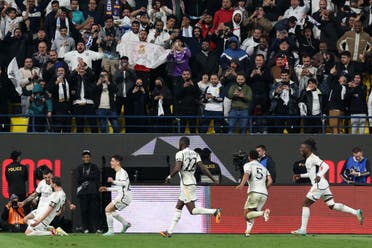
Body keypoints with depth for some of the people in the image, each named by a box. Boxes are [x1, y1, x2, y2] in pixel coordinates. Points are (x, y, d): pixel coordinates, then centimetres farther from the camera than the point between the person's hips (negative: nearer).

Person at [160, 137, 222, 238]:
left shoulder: (180, 154, -11)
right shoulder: (195, 154, 11)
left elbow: (177, 168, -22)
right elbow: (203, 168, 4)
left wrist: (169, 177, -4)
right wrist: (214, 179, 5)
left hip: (186, 185, -9)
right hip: (192, 183, 9)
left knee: (192, 210, -9)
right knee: (178, 208, 14)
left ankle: (214, 211, -22)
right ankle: (169, 231, 17)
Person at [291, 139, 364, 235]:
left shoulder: (313, 158, -12)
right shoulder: (308, 159, 17)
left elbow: (326, 166, -22)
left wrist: (319, 176, -34)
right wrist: (300, 176, 24)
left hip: (319, 186, -10)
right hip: (323, 185, 10)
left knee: (306, 204, -6)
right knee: (331, 205, 9)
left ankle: (303, 229, -5)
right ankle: (356, 212, 7)